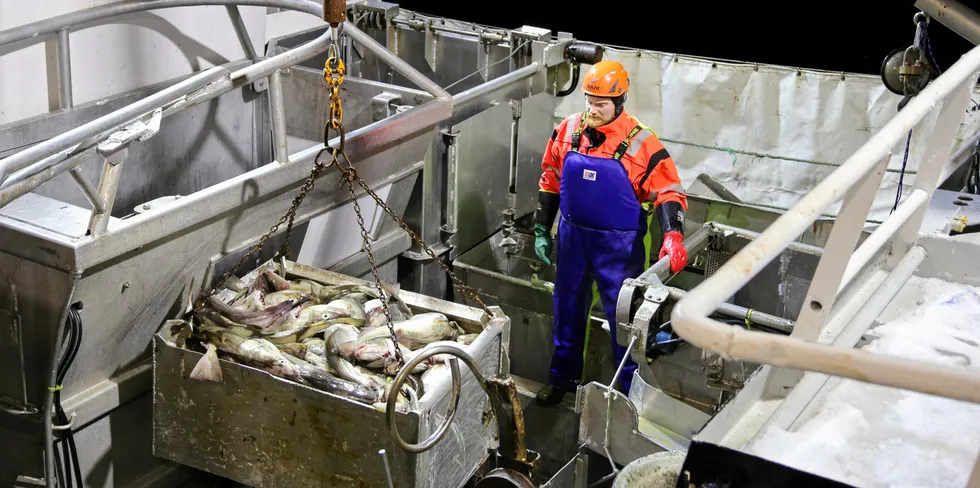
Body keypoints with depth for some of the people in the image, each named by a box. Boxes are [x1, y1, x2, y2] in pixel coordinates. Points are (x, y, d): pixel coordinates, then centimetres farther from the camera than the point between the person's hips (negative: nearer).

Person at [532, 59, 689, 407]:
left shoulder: (640, 142, -15)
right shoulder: (568, 130, -3)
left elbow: (668, 192, -14)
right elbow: (550, 182, 8)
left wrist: (672, 236, -30)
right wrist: (541, 230, 9)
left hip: (619, 244, -4)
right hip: (573, 235, 4)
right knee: (568, 308, 18)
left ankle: (632, 388, 20)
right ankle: (563, 377, 36)